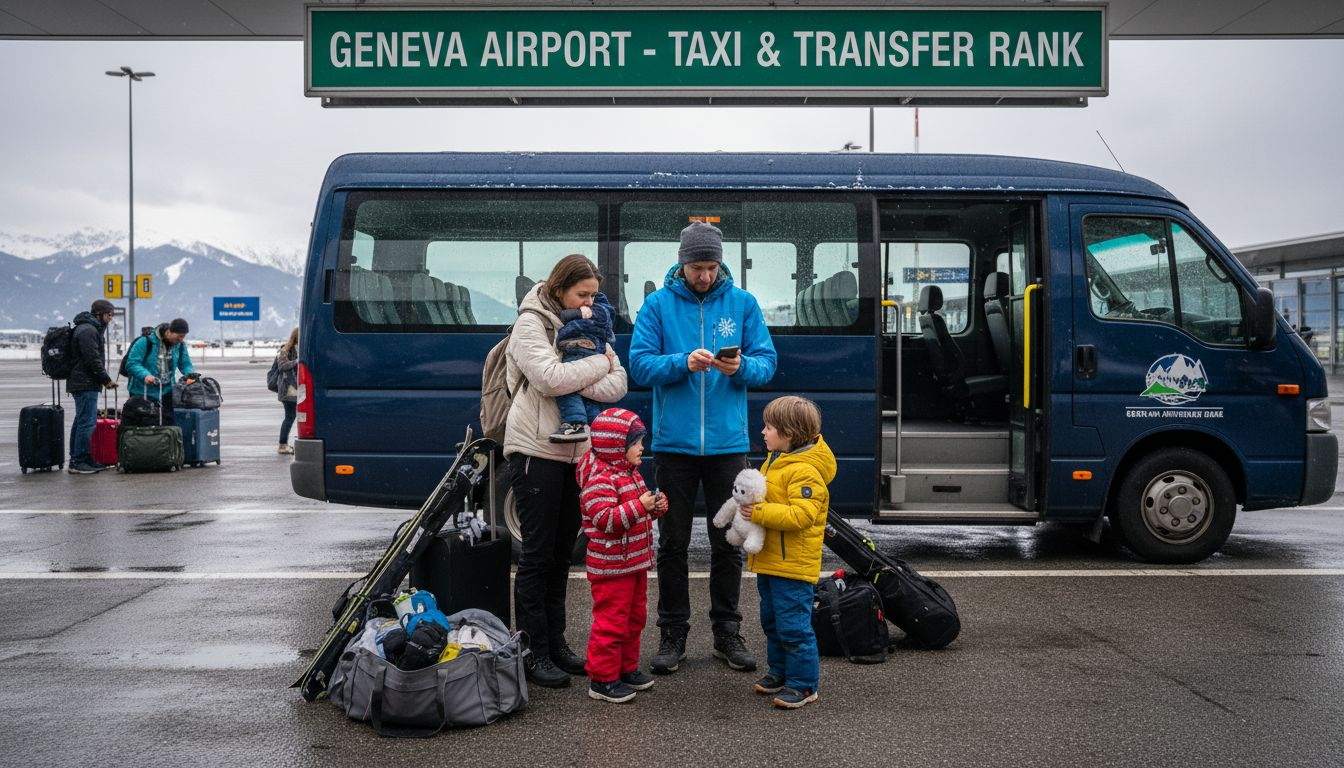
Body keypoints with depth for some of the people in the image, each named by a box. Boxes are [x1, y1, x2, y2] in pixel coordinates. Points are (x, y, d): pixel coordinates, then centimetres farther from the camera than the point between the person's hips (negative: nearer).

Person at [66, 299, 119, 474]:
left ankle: (85, 459, 21)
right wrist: (106, 380, -11)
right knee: (87, 422, -10)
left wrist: (104, 379, 15)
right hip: (86, 384, -11)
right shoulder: (88, 330, -15)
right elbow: (93, 360, -20)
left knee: (82, 421, 14)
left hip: (82, 383, 11)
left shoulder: (92, 328, 19)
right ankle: (78, 462, -9)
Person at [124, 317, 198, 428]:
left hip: (166, 393, 5)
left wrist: (190, 373, -12)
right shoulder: (146, 341, -15)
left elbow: (185, 364, 11)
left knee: (168, 423, 5)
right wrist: (145, 375, -34)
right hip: (143, 393, -5)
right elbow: (132, 363, -16)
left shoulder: (179, 345, 2)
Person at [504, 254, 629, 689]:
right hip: (536, 452, -6)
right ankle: (535, 653, 6)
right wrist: (600, 363, -10)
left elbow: (617, 386, 0)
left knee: (561, 553, 12)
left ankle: (556, 644, 21)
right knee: (538, 554, -2)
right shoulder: (531, 324, -5)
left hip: (577, 453, 7)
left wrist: (572, 381, -16)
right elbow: (550, 378, -21)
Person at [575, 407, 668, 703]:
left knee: (634, 617, 18)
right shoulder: (600, 479, -20)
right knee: (611, 621, -4)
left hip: (635, 562, 10)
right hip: (612, 566, -10)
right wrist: (640, 506, -32)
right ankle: (602, 679, 6)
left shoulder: (630, 473, 12)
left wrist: (656, 507, 4)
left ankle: (626, 668, 32)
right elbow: (606, 519, -29)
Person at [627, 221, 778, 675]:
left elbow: (767, 362, 3)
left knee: (728, 543, 9)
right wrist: (684, 363, -21)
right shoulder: (658, 304, 1)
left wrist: (742, 367, -19)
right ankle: (673, 634, 19)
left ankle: (727, 632, 23)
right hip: (674, 444, -1)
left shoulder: (742, 303, 4)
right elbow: (640, 364, -5)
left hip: (727, 443, 1)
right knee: (673, 543, 7)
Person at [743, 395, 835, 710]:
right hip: (769, 560, 10)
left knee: (793, 626, -4)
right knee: (772, 621, 20)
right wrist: (750, 505, 7)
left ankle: (803, 684, 7)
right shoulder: (775, 460, 11)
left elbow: (802, 515, -30)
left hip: (793, 564, -10)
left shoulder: (805, 471, -21)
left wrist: (759, 512, -29)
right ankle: (778, 671, 35)